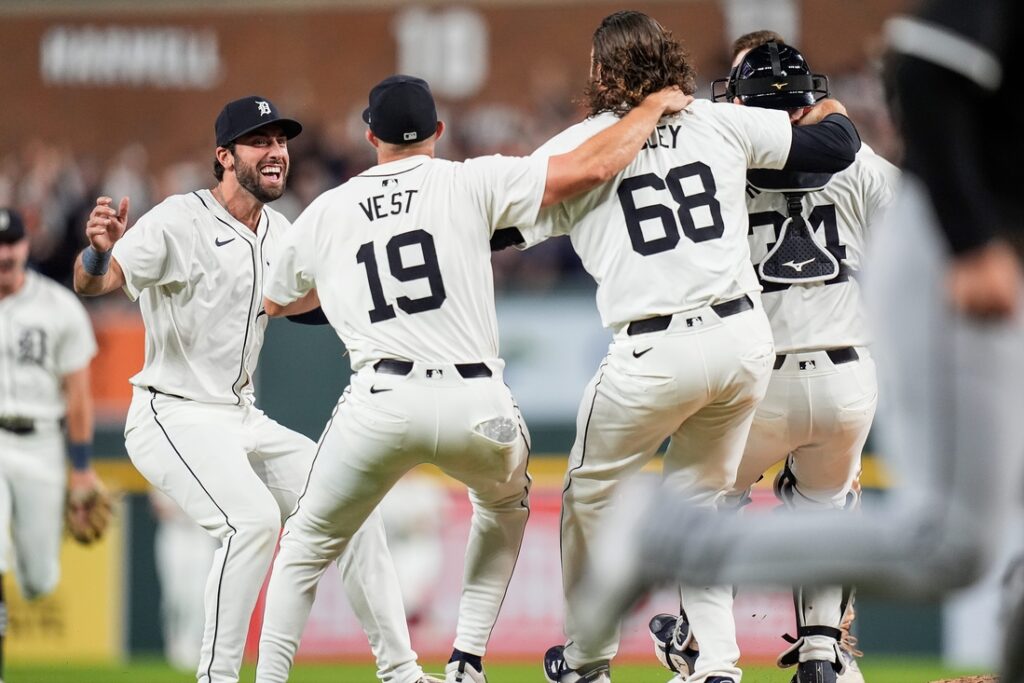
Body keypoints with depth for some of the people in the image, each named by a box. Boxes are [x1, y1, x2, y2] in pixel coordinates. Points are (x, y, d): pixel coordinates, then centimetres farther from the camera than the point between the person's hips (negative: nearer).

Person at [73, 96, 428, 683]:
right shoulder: (180, 221, -14)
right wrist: (100, 250, -49)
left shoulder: (280, 233, 9)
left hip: (243, 421, 8)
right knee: (254, 519, -30)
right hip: (174, 419, -8)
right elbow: (93, 283, -25)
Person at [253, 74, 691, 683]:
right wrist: (655, 106, 18)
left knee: (308, 545, 16)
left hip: (381, 403, 0)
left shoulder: (325, 213, 15)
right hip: (475, 402, 0)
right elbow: (593, 167, 2)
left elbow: (276, 302, 33)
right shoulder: (471, 183, 7)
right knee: (505, 506, 31)